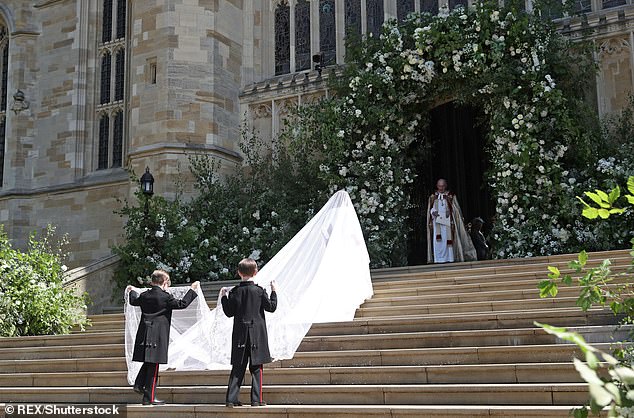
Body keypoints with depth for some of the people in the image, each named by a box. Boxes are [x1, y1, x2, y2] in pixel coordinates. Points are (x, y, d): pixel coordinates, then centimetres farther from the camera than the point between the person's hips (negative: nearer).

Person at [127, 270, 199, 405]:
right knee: (153, 365, -2)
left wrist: (132, 291, 49)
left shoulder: (144, 295, 8)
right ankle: (149, 397, 2)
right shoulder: (165, 297, -12)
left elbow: (133, 301, 28)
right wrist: (192, 289, 2)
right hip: (158, 336, -6)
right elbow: (182, 304, -8)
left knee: (148, 362, 23)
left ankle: (139, 385, 15)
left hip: (144, 335, 6)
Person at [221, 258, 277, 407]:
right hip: (257, 334, -2)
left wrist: (223, 298, 16)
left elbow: (229, 312, 4)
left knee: (238, 367, 7)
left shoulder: (235, 292, -1)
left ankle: (231, 399, 4)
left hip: (240, 335, 2)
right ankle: (256, 399, 1)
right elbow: (271, 307, 0)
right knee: (256, 367, 4)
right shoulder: (259, 291, -7)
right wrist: (274, 291, 11)